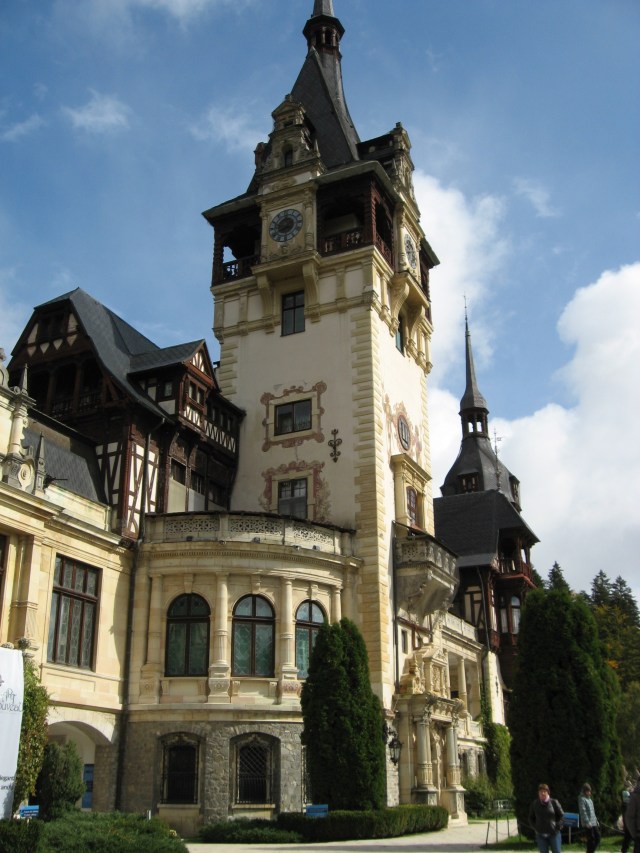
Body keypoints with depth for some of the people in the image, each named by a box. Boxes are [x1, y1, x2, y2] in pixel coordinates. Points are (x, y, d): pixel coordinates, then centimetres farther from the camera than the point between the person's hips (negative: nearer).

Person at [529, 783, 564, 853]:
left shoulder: (554, 802, -5)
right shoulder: (535, 804, 0)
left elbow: (561, 815, 3)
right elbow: (531, 818, 12)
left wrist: (558, 826, -3)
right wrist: (536, 827, 3)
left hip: (554, 834, -1)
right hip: (541, 835, 2)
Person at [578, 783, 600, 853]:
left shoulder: (589, 799, 16)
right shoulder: (582, 799, -11)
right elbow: (583, 812, -18)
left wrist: (596, 820, 18)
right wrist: (587, 822, -23)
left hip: (594, 823, 9)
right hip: (588, 824, -9)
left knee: (597, 838, 10)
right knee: (591, 840, -5)